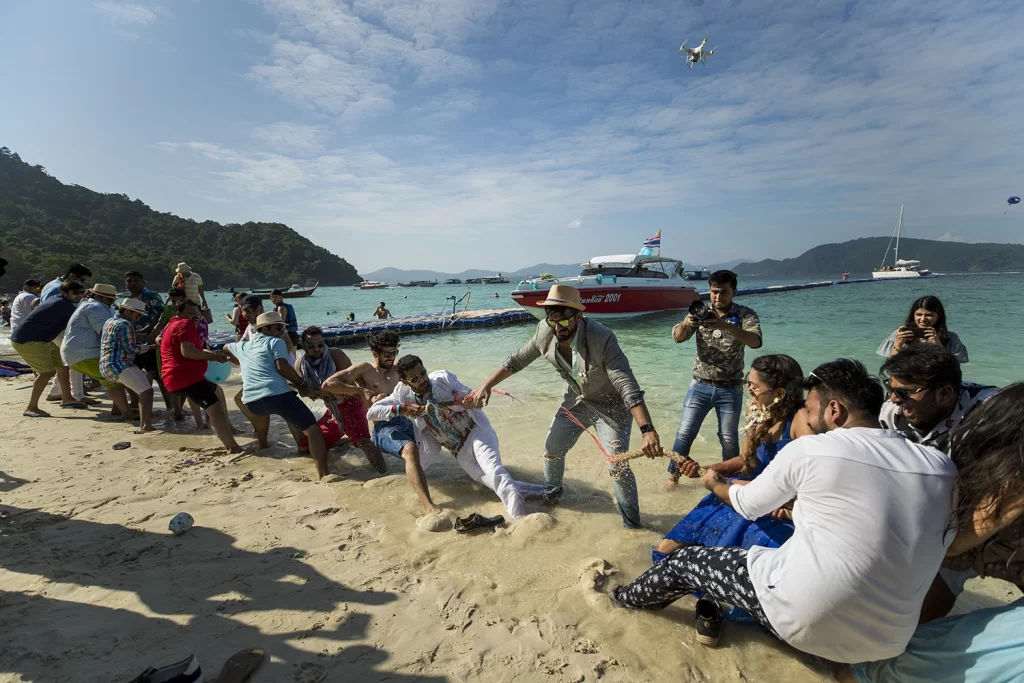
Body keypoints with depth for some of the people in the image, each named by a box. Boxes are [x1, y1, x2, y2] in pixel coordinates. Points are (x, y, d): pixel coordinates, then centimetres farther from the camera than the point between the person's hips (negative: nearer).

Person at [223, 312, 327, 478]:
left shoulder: (243, 346, 29)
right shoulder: (275, 342, 11)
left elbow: (226, 348, 53)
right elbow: (282, 367, -6)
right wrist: (302, 384, 4)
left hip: (251, 401, 7)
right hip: (277, 395, -7)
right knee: (313, 430, -9)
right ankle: (323, 475, -23)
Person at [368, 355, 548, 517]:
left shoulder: (443, 378, -8)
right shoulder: (403, 394, -3)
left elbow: (474, 399, -5)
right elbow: (372, 412, -5)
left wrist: (471, 403, -30)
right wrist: (402, 409, -19)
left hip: (476, 433, -3)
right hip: (459, 451, 3)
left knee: (495, 475, -30)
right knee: (495, 484, -11)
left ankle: (521, 517, -35)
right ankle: (540, 491, -3)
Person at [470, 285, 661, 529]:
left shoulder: (602, 339, -37)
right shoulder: (545, 333, -20)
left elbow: (628, 387, -43)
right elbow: (517, 361, -3)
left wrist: (647, 429, -54)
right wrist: (487, 386, -2)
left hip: (610, 405, -5)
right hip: (576, 400, 6)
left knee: (618, 466, -12)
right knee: (552, 449, 16)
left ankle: (632, 524, 12)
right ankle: (551, 492, 46)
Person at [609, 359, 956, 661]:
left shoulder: (808, 450, -14)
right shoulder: (944, 467, -2)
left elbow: (748, 504, 3)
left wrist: (715, 484, 27)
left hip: (805, 620, -5)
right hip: (889, 642, 6)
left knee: (684, 560, 16)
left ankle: (628, 597, 43)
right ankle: (715, 614, 39)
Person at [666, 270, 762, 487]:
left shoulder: (746, 315, -7)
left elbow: (756, 342, -24)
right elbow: (677, 337, -10)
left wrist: (726, 326, -40)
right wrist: (685, 324, -34)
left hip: (730, 389, -1)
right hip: (700, 386, 1)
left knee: (729, 438, 9)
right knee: (685, 432, 2)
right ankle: (673, 475, 17)